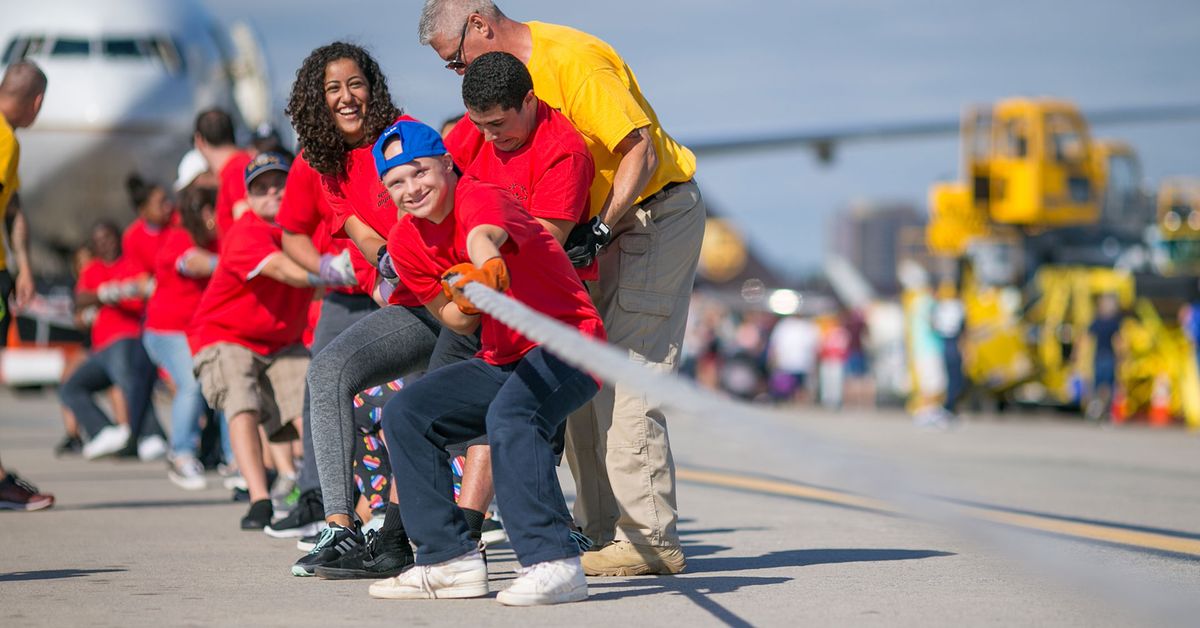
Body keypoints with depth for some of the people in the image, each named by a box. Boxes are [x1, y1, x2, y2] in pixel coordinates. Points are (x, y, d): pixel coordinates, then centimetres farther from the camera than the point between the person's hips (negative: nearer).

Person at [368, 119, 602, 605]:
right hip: (502, 361, 9)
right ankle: (451, 560, 5)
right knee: (405, 414, 3)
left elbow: (483, 237, -47)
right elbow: (458, 321, 11)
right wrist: (465, 305, -12)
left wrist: (487, 264, -70)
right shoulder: (406, 242, 2)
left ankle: (554, 565, -37)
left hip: (569, 346, -9)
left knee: (509, 416, -35)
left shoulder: (480, 198, -20)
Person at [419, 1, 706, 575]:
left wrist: (599, 231, -30)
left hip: (658, 213, -9)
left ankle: (650, 539, -13)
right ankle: (598, 529, 11)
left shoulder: (573, 59, -22)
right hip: (606, 224, 10)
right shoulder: (512, 69, 6)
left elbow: (641, 152, -25)